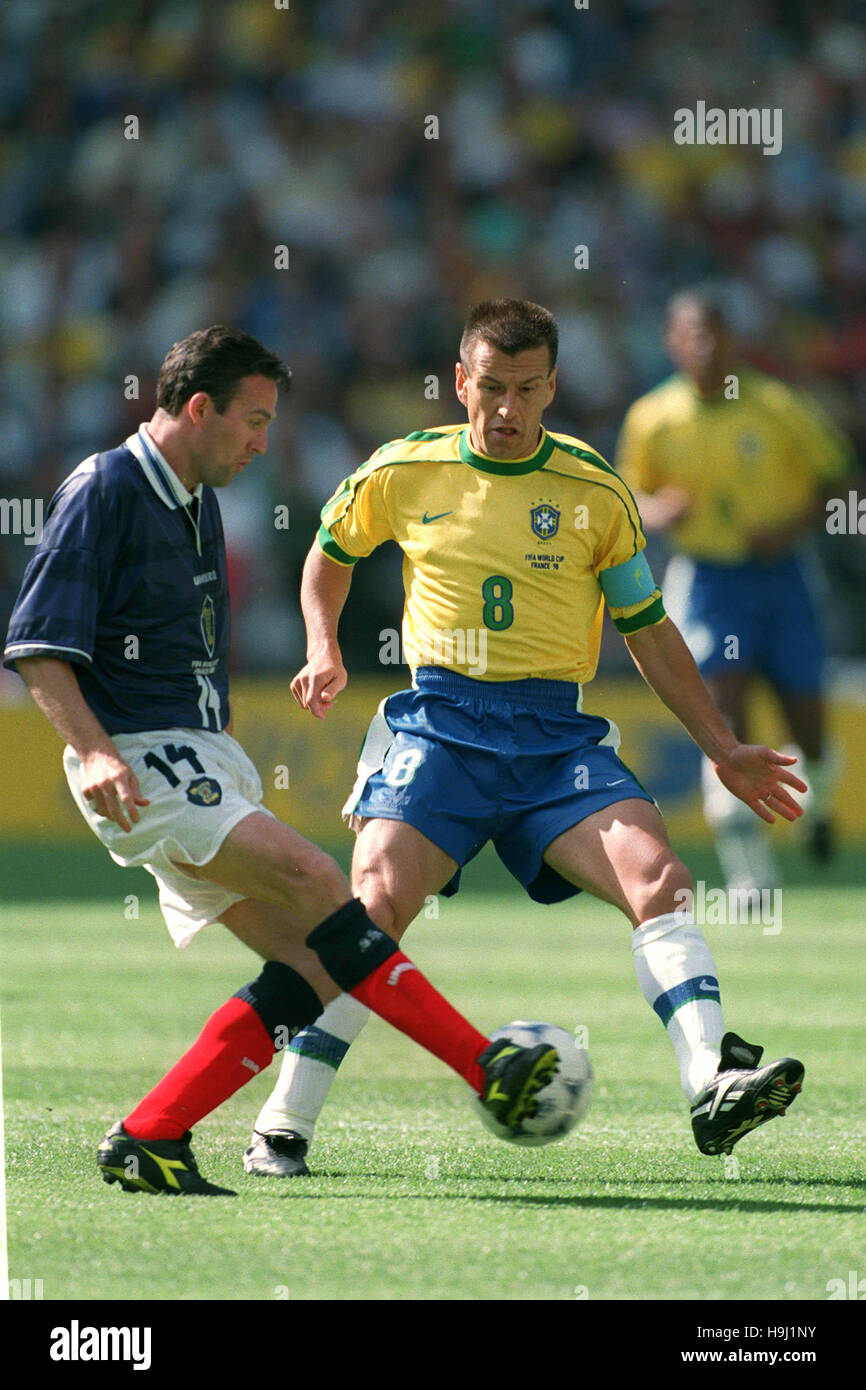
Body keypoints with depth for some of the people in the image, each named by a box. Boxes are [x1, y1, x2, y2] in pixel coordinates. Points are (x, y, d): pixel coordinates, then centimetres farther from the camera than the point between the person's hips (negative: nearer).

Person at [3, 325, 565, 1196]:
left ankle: (147, 1141, -1)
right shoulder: (103, 492, -9)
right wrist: (92, 751, -27)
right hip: (141, 769, -9)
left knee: (310, 969, -3)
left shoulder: (198, 502, 19)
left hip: (206, 764, 9)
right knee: (312, 881, -24)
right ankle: (489, 1072, -26)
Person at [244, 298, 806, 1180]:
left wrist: (722, 751, 12)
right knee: (378, 903, -17)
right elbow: (330, 553, 24)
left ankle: (712, 1089, -27)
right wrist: (322, 650, 6)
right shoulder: (405, 472, 4)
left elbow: (648, 631, 14)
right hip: (439, 720, -1)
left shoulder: (594, 492, 5)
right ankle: (283, 1126, -8)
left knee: (656, 878, -20)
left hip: (557, 732, 1)